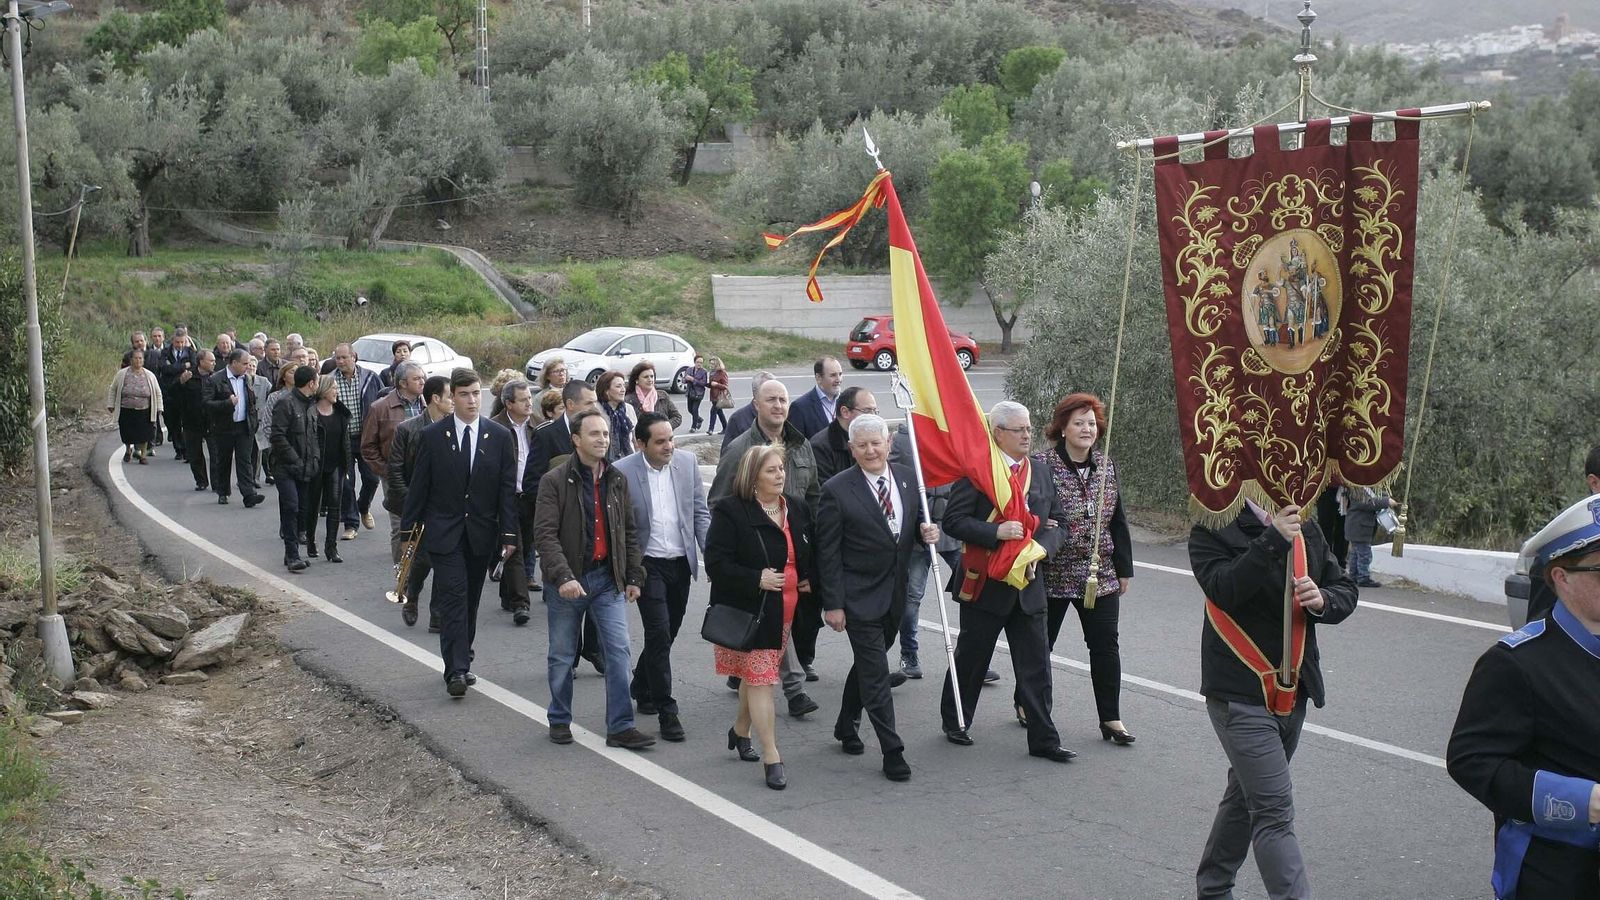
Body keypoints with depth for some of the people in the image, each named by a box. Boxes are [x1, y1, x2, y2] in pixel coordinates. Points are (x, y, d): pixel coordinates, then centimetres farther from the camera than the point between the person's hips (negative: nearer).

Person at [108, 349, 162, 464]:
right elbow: (113, 390, 7)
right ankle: (128, 450, 34)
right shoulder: (122, 374, -1)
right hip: (126, 411, 0)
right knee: (127, 434, 6)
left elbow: (157, 393, 8)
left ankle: (143, 455, 12)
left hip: (144, 412, 0)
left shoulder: (150, 375, 2)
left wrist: (159, 408, 6)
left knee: (144, 434, -3)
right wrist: (111, 405, 4)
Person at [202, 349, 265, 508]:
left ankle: (249, 494, -12)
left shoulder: (247, 378, 9)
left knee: (245, 460, -4)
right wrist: (228, 403, -23)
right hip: (224, 428, -3)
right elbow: (206, 402, -15)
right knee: (223, 461, 9)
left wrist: (255, 416, 10)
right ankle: (223, 493, 24)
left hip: (245, 427, 3)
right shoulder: (215, 379, -9)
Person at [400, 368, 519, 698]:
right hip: (444, 532, -2)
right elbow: (419, 486, 2)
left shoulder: (500, 437, 1)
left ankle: (462, 662, 23)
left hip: (481, 533, 2)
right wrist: (409, 527, 1)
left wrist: (509, 533, -3)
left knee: (470, 601, 11)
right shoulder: (432, 436, -2)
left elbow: (507, 489, 2)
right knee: (453, 598, -11)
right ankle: (456, 670, -14)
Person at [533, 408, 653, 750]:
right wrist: (563, 577, -25)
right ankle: (560, 721, 26)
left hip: (607, 579, 3)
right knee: (562, 656, 9)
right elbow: (545, 533, -15)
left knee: (619, 650, -4)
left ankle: (621, 727, 1)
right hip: (566, 581, -3)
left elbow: (629, 532, 13)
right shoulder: (554, 481, -8)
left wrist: (633, 576, 8)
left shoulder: (617, 481, 8)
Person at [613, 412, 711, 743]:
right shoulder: (623, 471, -13)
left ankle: (641, 688, 38)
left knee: (666, 634, 15)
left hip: (681, 563, 4)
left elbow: (701, 513, 6)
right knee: (659, 635, -9)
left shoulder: (687, 462, -1)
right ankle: (666, 711, -1)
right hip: (648, 564, -4)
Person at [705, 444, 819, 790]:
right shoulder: (730, 511, -13)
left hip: (786, 612, 6)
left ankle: (740, 732, 40)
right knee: (761, 679, -6)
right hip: (750, 611, -6)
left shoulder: (797, 508, 7)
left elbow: (812, 552, 21)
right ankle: (772, 759, -3)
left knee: (756, 674, 18)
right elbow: (716, 563, -16)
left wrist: (810, 580, 4)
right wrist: (757, 580, -23)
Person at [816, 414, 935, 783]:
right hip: (859, 596, -6)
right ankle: (892, 752, 0)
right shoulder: (837, 490, -13)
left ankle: (846, 725, 40)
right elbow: (827, 552, -11)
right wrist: (833, 604, -13)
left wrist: (927, 532, -9)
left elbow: (916, 523, 16)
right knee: (876, 673, -5)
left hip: (895, 595, 6)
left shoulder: (908, 479, 2)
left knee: (867, 663, 21)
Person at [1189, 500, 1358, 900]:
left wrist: (1322, 600, -12)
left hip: (1293, 692, 7)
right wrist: (1273, 541, -29)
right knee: (1275, 809, -12)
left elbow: (1346, 590, 11)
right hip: (1240, 694, -7)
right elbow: (1223, 589, -24)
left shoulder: (1308, 531, 8)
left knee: (1247, 796, 19)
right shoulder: (1212, 532, -9)